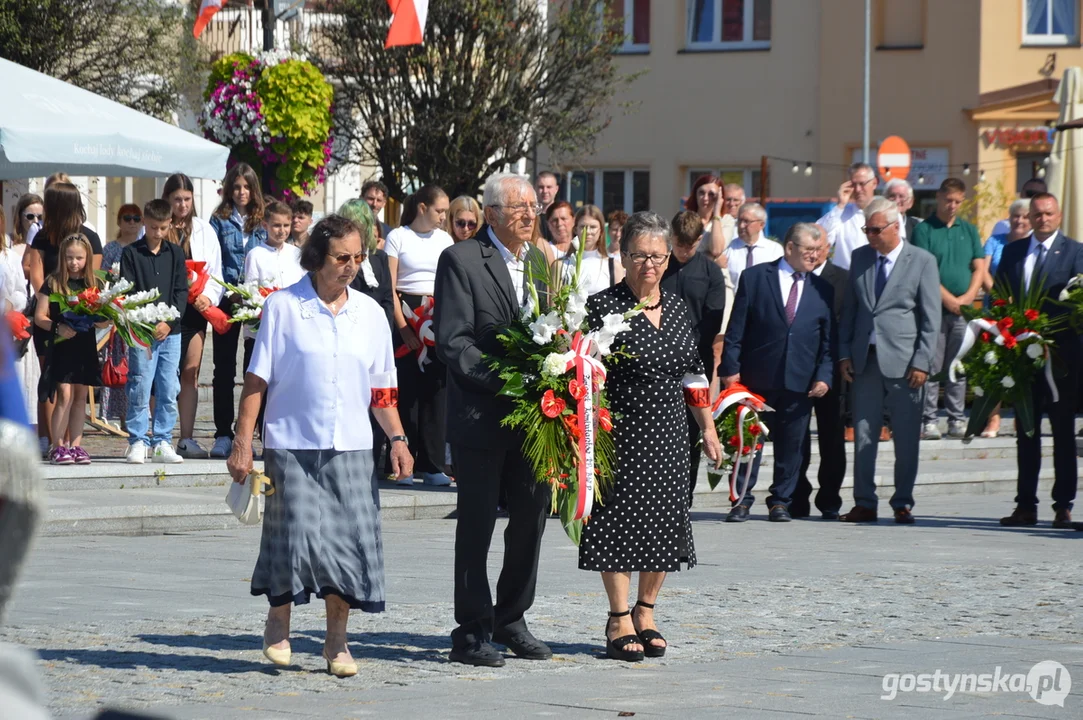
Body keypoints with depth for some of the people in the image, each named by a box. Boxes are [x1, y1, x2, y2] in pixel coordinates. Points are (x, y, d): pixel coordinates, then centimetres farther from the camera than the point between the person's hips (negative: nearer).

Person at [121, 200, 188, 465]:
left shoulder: (176, 253, 10)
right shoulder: (131, 253, 2)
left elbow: (181, 291, 8)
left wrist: (169, 322, -6)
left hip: (171, 331, 3)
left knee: (169, 391, 3)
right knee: (140, 388, -6)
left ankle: (162, 443, 9)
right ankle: (138, 442, 0)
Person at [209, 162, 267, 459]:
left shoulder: (262, 223, 9)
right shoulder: (220, 220, 5)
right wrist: (228, 293, -12)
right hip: (227, 302, -1)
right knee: (224, 368, 1)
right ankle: (223, 433, 5)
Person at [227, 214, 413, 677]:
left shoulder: (369, 313, 10)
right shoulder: (283, 307, -1)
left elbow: (382, 388, 15)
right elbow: (256, 381, -2)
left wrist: (397, 438, 4)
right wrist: (242, 443, -7)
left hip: (351, 447, 3)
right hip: (292, 444, -3)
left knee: (351, 540, -2)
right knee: (297, 532, -11)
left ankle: (336, 641, 10)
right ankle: (278, 622, 13)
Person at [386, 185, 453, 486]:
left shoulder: (444, 240, 13)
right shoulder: (398, 237, 0)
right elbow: (389, 288, -4)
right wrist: (403, 327, -12)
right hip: (406, 312, -4)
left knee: (436, 391, 1)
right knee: (407, 390, -6)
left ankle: (431, 464, 4)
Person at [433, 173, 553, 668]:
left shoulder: (542, 262, 14)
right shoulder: (461, 261, -6)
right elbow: (453, 341, -12)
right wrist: (500, 382, -21)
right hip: (481, 417, -6)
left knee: (532, 516, 9)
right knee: (476, 525, 0)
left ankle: (510, 621, 23)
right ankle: (472, 631, 7)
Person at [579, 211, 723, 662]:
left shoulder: (676, 308, 9)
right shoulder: (602, 307, -8)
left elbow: (692, 373, 17)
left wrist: (708, 428, 17)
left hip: (669, 435, 5)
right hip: (620, 432, -5)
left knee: (664, 524, 6)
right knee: (619, 523, -1)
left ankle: (645, 613, 19)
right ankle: (620, 620, 9)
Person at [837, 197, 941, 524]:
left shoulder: (922, 261, -2)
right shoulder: (860, 257, 11)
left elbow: (931, 318, -3)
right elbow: (849, 309, 15)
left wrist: (921, 363, -10)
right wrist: (844, 354, 7)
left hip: (903, 361, -4)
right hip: (865, 359, 4)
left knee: (906, 439, 1)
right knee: (863, 436, 3)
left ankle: (903, 504, 9)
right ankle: (864, 504, 8)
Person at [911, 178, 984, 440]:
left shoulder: (969, 230, 14)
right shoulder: (924, 230, 0)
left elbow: (979, 268, 10)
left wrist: (968, 297, -6)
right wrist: (947, 298, -13)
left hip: (963, 310, 4)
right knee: (931, 367, -5)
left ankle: (957, 419, 9)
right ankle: (929, 420, -3)